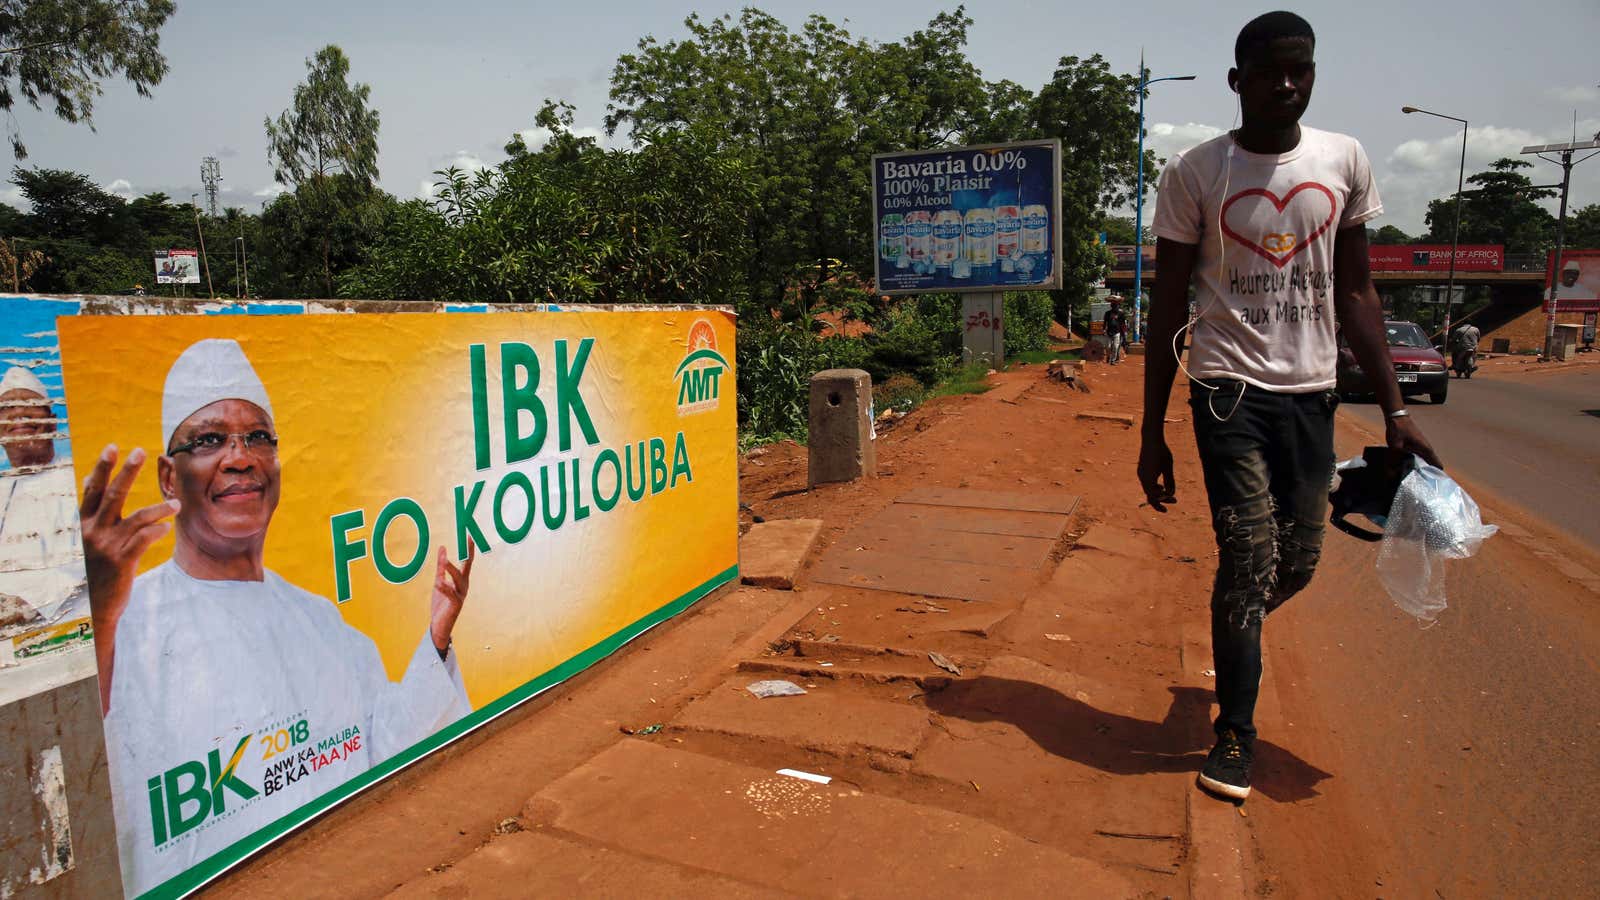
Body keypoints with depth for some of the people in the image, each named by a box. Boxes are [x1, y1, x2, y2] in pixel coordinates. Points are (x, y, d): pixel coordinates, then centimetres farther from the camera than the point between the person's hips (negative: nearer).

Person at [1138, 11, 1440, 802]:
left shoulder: (1344, 163, 6)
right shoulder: (1194, 173, -3)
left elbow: (1356, 293, 10)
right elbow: (1168, 306, -2)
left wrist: (1394, 409, 4)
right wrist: (1152, 433, -4)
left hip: (1311, 391, 4)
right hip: (1230, 386, -3)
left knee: (1297, 561, 7)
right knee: (1250, 554, -10)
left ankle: (1232, 642, 41)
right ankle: (1235, 733, 8)